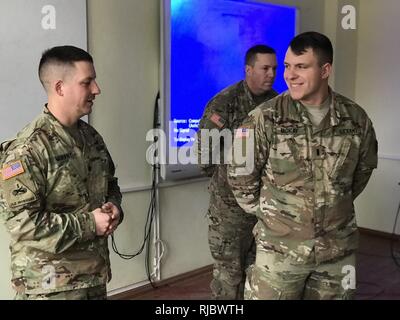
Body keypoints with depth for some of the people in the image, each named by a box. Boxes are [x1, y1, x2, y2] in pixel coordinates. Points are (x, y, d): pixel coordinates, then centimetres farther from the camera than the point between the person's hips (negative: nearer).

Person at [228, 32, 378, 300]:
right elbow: (241, 173, -4)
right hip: (279, 248, -2)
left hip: (338, 247, 3)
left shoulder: (356, 118, -3)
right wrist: (264, 212, 4)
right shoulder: (265, 118, -12)